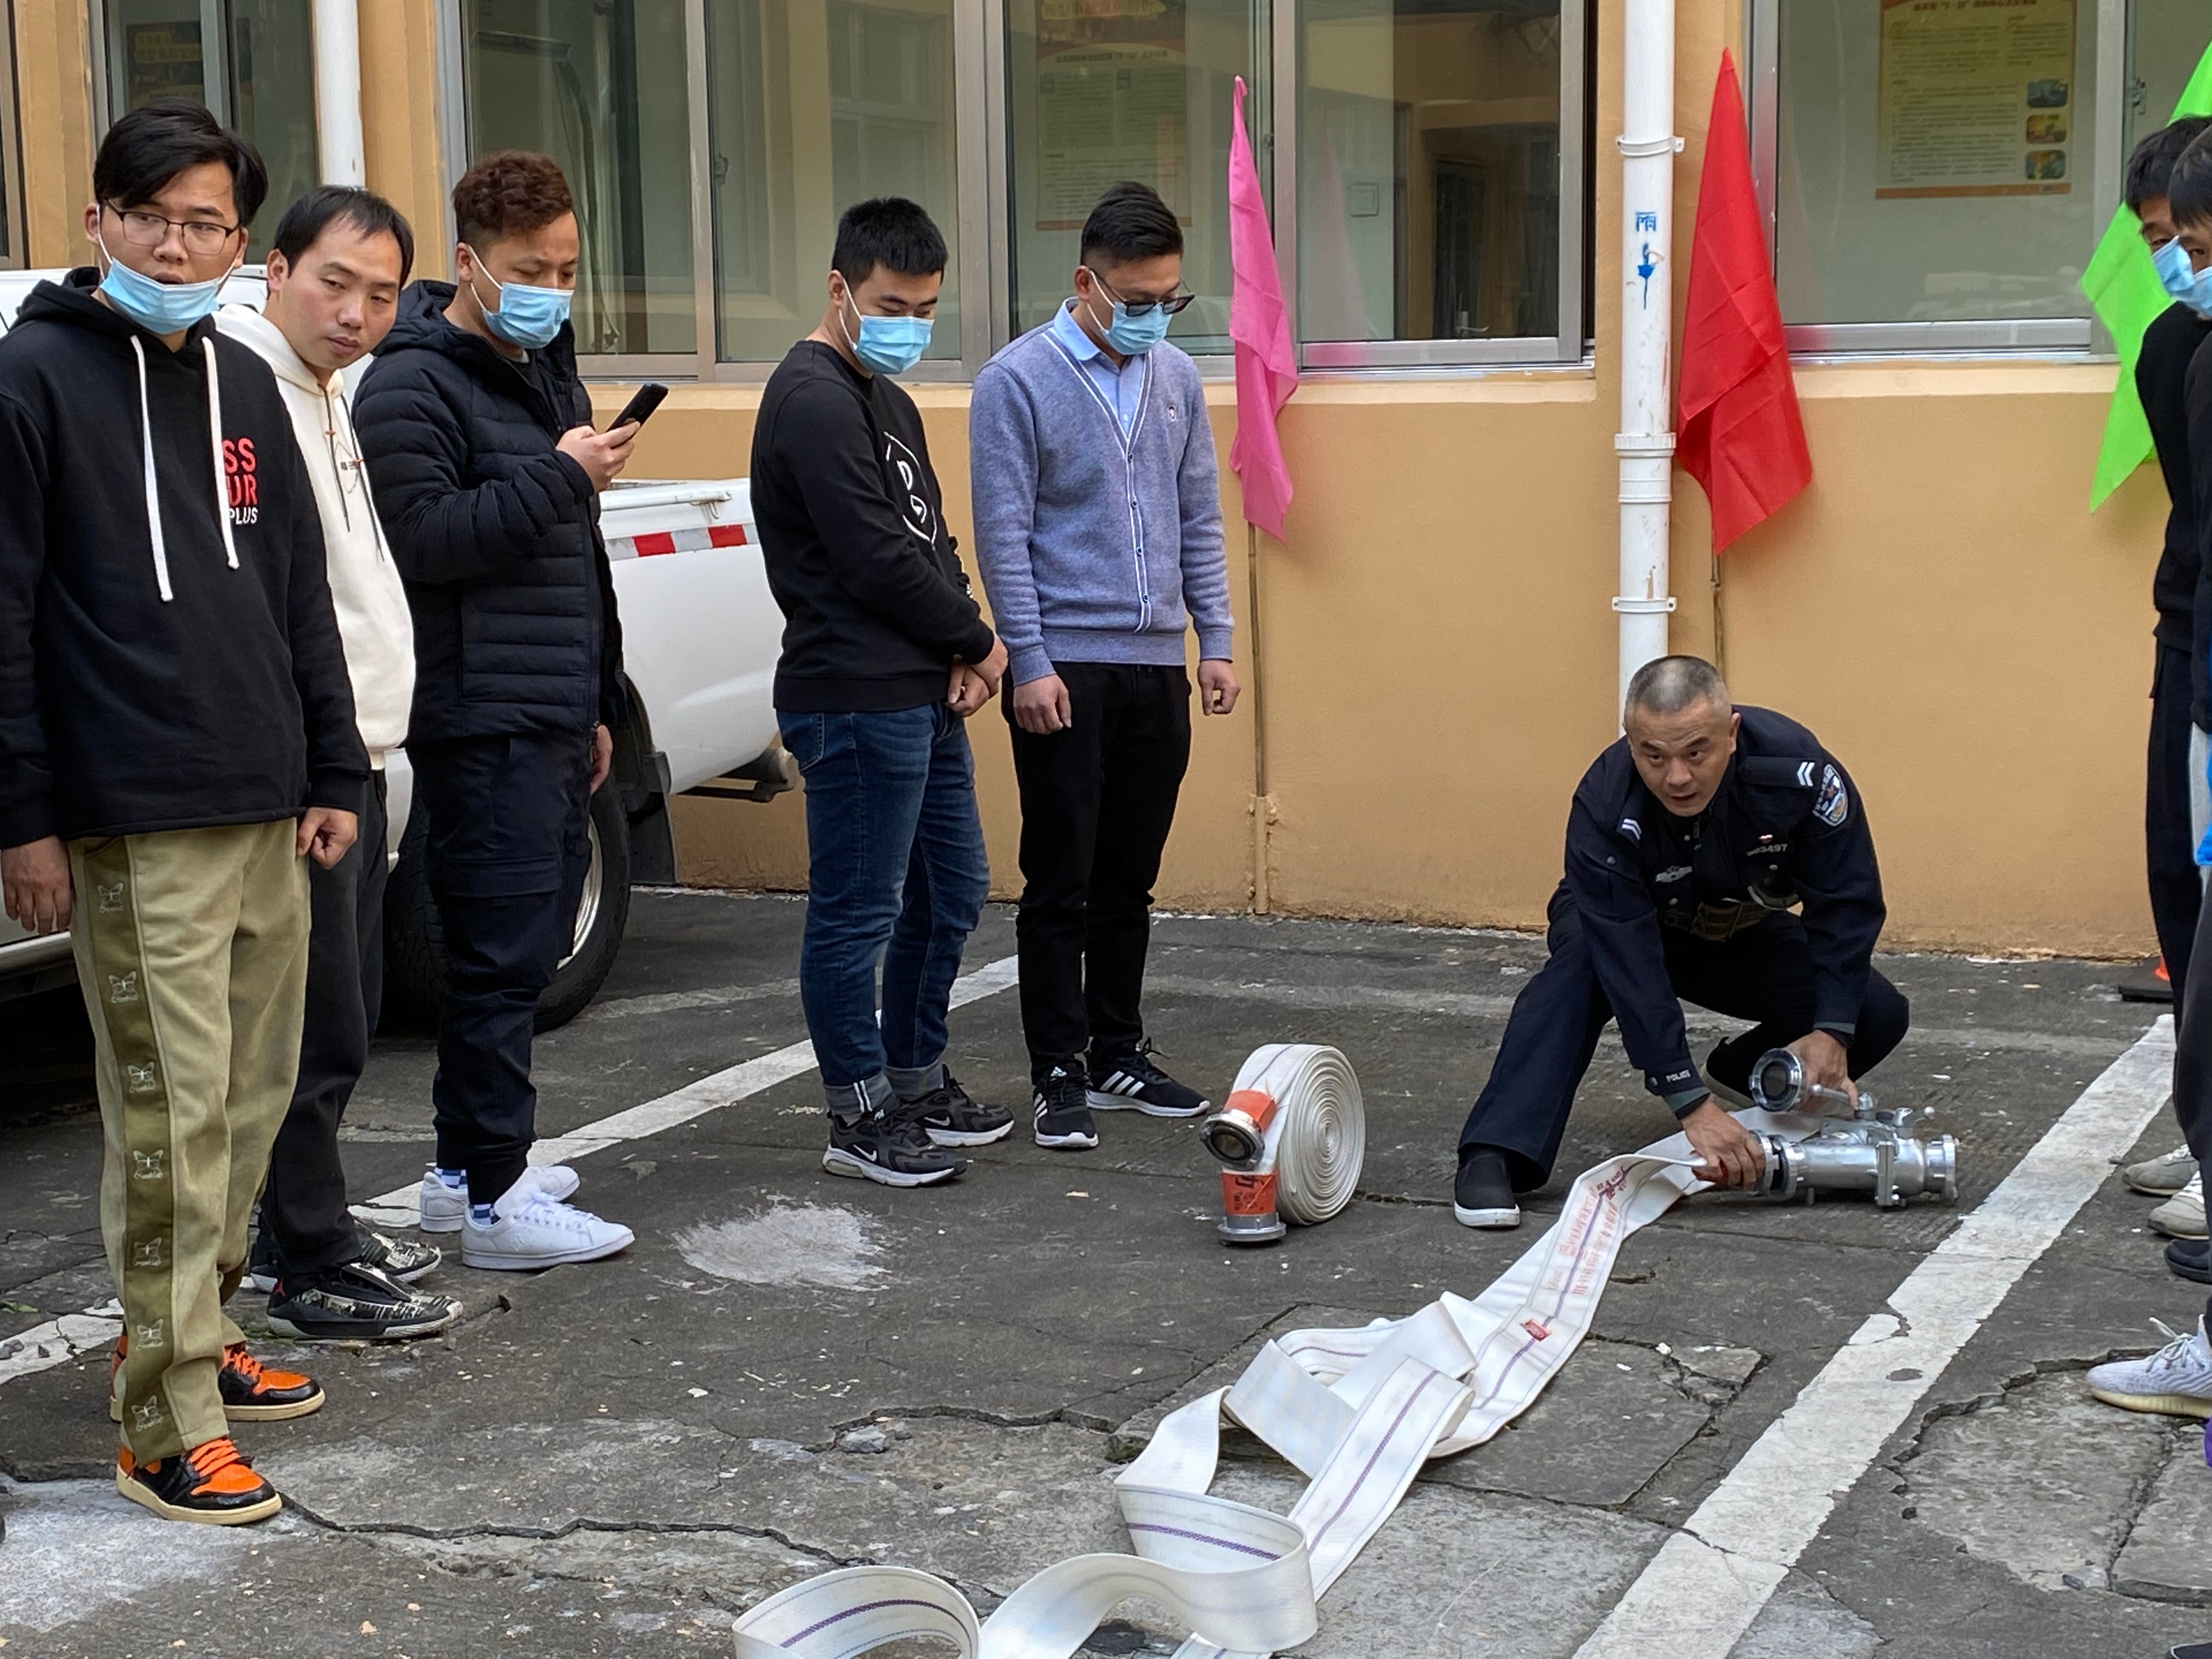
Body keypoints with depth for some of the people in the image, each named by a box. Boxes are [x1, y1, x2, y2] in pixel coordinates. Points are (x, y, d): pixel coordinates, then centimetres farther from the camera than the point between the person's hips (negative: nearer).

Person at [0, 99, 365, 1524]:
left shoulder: (244, 386, 14)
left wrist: (334, 775, 15)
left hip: (270, 816, 7)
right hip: (135, 829, -7)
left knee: (256, 1099, 13)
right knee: (173, 1116, -6)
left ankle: (205, 1334, 29)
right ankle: (169, 1421, 1)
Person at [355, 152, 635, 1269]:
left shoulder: (547, 374, 21)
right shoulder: (414, 385, -9)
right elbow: (424, 540, -22)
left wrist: (597, 705, 25)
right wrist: (560, 476, -19)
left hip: (554, 723, 9)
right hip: (480, 724, -9)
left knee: (529, 944, 12)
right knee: (501, 955, -8)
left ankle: (466, 1166, 23)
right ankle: (493, 1198, -2)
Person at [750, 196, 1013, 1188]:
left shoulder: (884, 398, 19)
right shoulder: (815, 401, -13)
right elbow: (876, 560, -18)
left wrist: (960, 656, 1)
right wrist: (979, 641, -5)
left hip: (922, 696, 10)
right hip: (856, 702, -10)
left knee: (952, 894, 17)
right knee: (857, 914, -1)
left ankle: (916, 1082, 31)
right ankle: (861, 1117, 9)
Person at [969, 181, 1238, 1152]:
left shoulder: (1177, 379, 9)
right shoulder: (1018, 380, -7)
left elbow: (1200, 520, 14)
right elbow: (1003, 535, -9)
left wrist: (1215, 640, 8)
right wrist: (1031, 662, -14)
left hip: (1157, 669, 5)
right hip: (1065, 670, -5)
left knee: (1129, 882, 12)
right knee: (1061, 885, 0)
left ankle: (1119, 1055, 23)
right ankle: (1060, 1074, 8)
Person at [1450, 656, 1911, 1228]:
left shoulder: (1796, 768, -31)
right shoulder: (1603, 806, -36)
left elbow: (1846, 902, -19)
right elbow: (1627, 958, -39)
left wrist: (1832, 1031, -27)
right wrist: (1692, 1105, -45)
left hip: (1745, 934, 3)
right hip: (1628, 925, -3)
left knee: (1878, 1016, -16)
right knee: (1581, 959, -37)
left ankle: (1737, 1073, 9)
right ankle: (1494, 1157, -40)